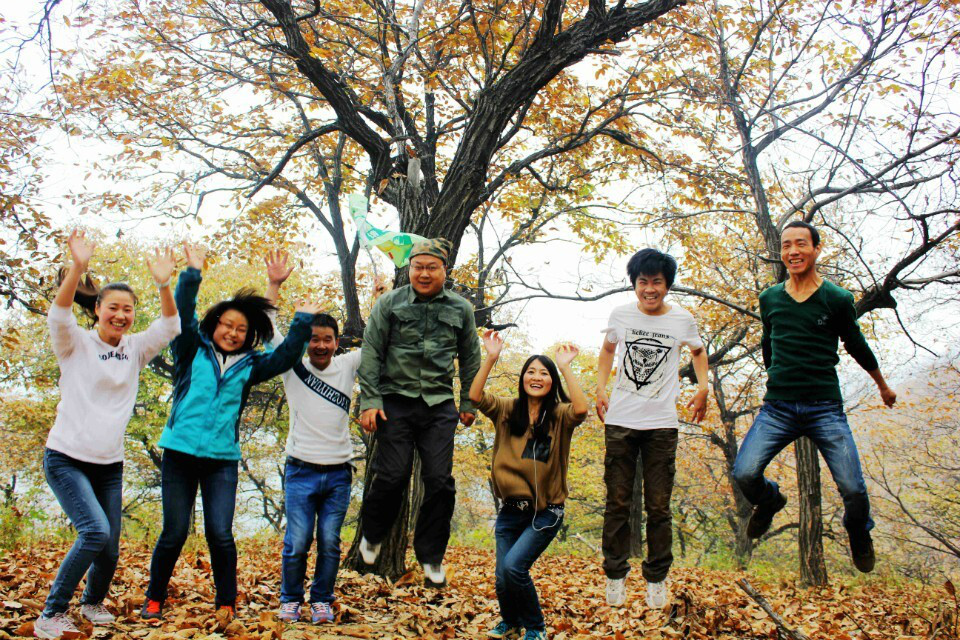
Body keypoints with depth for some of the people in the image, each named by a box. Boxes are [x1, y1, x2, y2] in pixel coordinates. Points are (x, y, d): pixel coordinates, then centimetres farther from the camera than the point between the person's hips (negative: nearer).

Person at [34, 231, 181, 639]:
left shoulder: (135, 349, 6)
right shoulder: (76, 344, -4)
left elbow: (170, 327, -7)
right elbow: (59, 315, -23)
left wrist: (164, 285, -24)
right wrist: (77, 269, -39)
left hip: (110, 465, 4)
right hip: (67, 459, -4)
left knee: (110, 548, 4)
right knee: (96, 532, -21)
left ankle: (93, 603, 33)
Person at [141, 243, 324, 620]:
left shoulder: (249, 365, 11)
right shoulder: (192, 352, 6)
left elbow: (284, 358, 8)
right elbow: (182, 315, -5)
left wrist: (303, 321, 2)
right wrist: (192, 274, -13)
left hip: (222, 460, 1)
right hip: (179, 453, -1)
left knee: (220, 534, -3)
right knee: (174, 533, 4)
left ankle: (227, 605, 11)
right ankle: (154, 599, 23)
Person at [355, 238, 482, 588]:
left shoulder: (460, 309, 8)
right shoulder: (389, 303, 1)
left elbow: (470, 359, 16)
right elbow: (371, 353, 0)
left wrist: (468, 404, 14)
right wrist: (369, 401, -7)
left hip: (439, 405, 2)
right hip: (396, 401, -2)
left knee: (440, 481, -2)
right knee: (392, 476, -5)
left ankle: (431, 556, 17)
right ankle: (371, 535, 25)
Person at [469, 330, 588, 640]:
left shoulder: (559, 415, -3)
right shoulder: (507, 410, 4)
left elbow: (581, 409, -26)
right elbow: (475, 396, -11)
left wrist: (565, 368, -23)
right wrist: (491, 358, -18)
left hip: (545, 512, -3)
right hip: (510, 510, 3)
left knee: (513, 567, -18)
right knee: (503, 578, 0)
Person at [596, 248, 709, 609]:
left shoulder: (682, 319, 1)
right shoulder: (620, 315, 3)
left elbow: (698, 352, 21)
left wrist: (703, 388, 5)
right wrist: (600, 389, 8)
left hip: (662, 424, 0)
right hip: (620, 421, 1)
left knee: (658, 506, 3)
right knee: (617, 502, 4)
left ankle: (657, 579, 15)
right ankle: (615, 576, 15)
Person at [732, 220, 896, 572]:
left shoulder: (837, 299, -1)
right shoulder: (769, 298, 6)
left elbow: (857, 346, 14)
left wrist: (883, 385, 26)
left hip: (826, 407, -1)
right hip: (777, 407, 2)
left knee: (853, 490, -8)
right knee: (744, 474, -15)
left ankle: (859, 533, 29)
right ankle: (770, 500, 23)